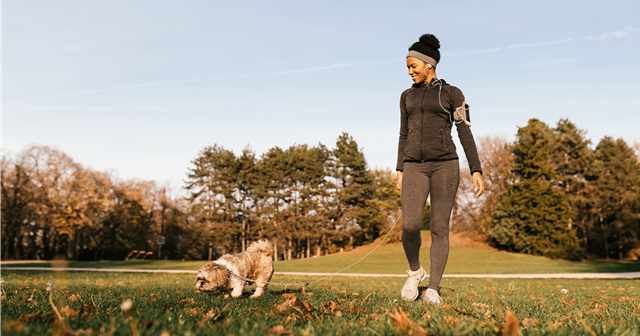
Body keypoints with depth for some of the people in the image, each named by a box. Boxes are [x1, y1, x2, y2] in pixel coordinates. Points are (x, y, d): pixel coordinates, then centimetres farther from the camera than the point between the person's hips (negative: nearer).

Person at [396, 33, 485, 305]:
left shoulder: (452, 94, 5)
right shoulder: (407, 96, 16)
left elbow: (465, 134, 1)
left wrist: (476, 171, -6)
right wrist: (400, 171, 12)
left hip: (444, 165, -2)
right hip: (415, 167, 3)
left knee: (439, 228, -5)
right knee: (410, 226, -15)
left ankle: (433, 290, 0)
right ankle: (415, 272, 11)